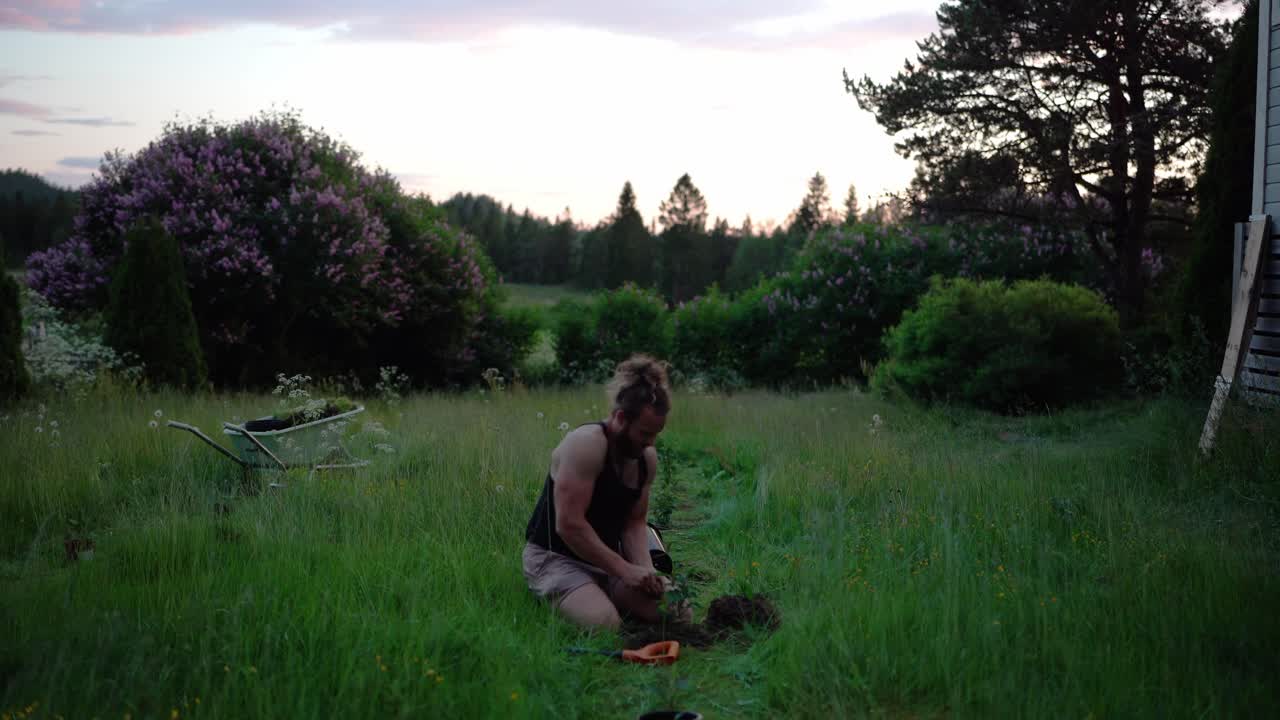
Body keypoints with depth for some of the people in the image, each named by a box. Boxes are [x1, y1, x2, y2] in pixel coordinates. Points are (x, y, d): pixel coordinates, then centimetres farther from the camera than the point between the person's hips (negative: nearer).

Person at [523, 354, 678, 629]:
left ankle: (598, 593, 12)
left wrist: (645, 568, -12)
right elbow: (569, 524, -28)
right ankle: (556, 597, 0)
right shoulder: (586, 444, -24)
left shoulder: (647, 457, 1)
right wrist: (624, 570, -24)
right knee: (605, 624, -31)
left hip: (608, 558, 8)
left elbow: (635, 522, 8)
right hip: (555, 557, -7)